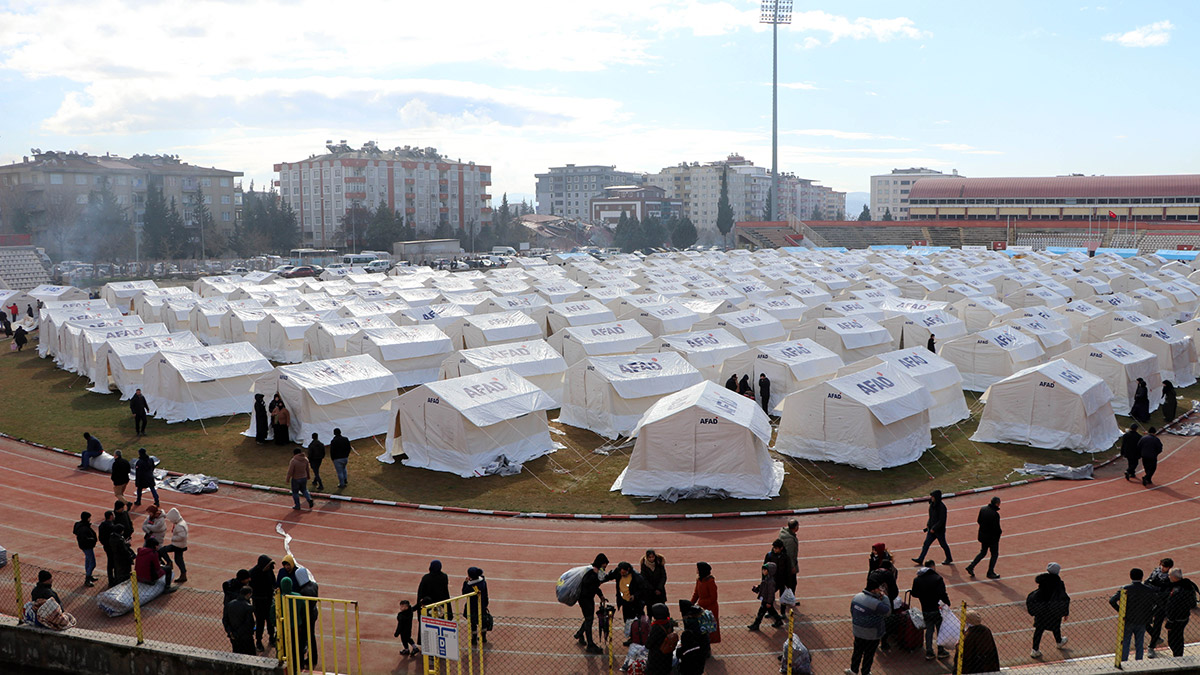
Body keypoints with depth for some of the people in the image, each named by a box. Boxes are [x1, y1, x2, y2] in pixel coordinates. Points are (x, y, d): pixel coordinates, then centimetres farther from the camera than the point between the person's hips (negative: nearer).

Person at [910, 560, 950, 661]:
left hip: (925, 610, 4)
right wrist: (947, 603, -8)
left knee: (929, 630, 16)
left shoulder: (917, 580, -1)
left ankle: (929, 652, 16)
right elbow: (942, 594, -21)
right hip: (937, 609, -4)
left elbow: (914, 594, 4)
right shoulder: (938, 578, -17)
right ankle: (941, 651, 21)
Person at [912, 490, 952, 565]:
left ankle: (949, 558, 32)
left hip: (939, 530, -8)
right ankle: (920, 559, 6)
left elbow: (942, 520, -23)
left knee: (943, 544, 11)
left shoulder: (942, 507, -23)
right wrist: (928, 525, 14)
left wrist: (934, 528, -21)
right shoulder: (932, 504, 2)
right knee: (926, 543, 4)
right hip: (932, 529, 8)